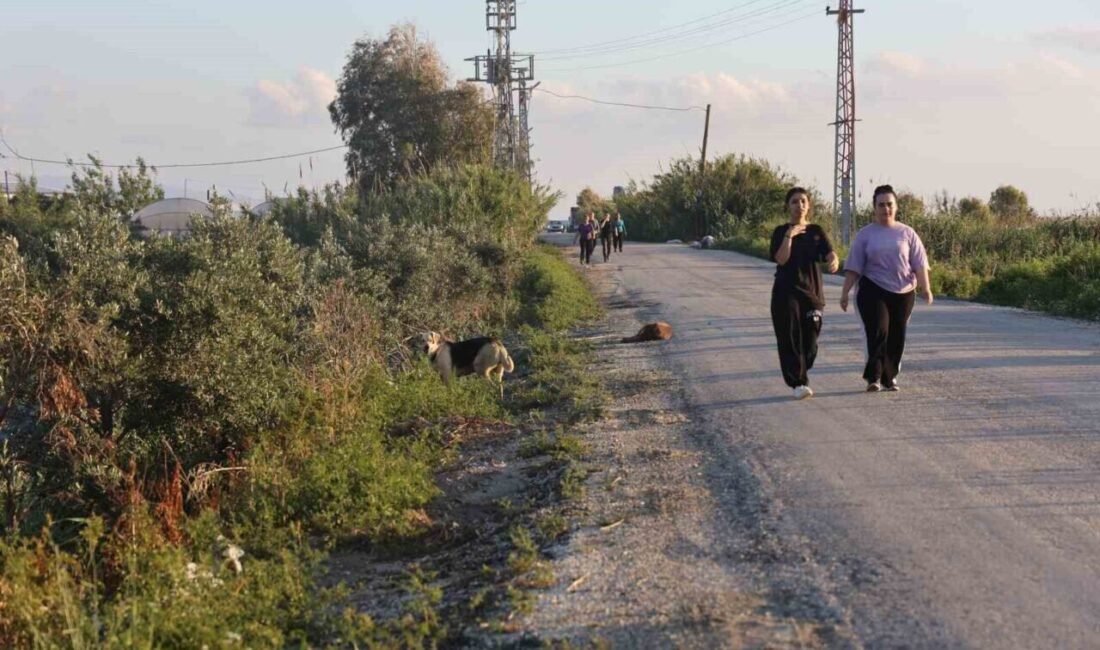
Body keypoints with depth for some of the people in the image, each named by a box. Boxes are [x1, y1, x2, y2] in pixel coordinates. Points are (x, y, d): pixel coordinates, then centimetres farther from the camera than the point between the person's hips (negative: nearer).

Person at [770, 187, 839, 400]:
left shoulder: (816, 231, 7)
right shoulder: (781, 232, 0)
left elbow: (830, 253, -8)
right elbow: (781, 259, -13)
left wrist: (833, 261, -30)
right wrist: (789, 235, -21)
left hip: (812, 291, 3)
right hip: (786, 292, -3)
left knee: (810, 339, 3)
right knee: (790, 338, -8)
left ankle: (799, 373, 25)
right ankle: (799, 383, -6)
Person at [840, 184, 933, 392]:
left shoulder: (907, 233, 7)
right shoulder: (865, 234, 4)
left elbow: (919, 262, 1)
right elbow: (853, 266, 3)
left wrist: (925, 287, -10)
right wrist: (845, 292, -3)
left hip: (903, 292, 2)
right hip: (873, 291, -2)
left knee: (896, 336, 4)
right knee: (878, 332, -15)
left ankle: (890, 377, 16)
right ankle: (874, 377, -14)